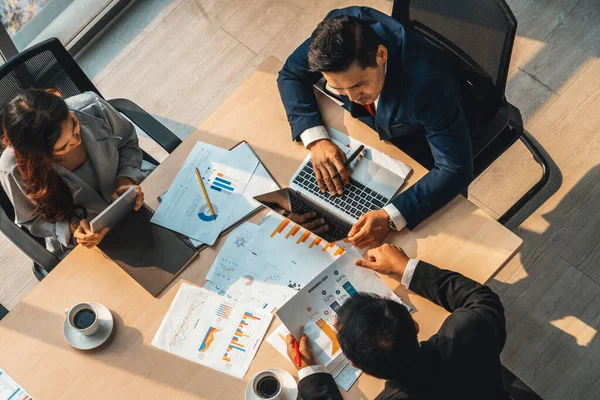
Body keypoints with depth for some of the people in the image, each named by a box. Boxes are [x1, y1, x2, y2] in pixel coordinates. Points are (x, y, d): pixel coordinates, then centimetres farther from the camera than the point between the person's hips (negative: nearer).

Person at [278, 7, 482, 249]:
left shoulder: (425, 82, -44)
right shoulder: (340, 29, -31)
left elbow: (455, 170, -38)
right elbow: (291, 75, -15)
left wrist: (390, 218, -49)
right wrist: (315, 139, -30)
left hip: (424, 139, -4)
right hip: (381, 118, 5)